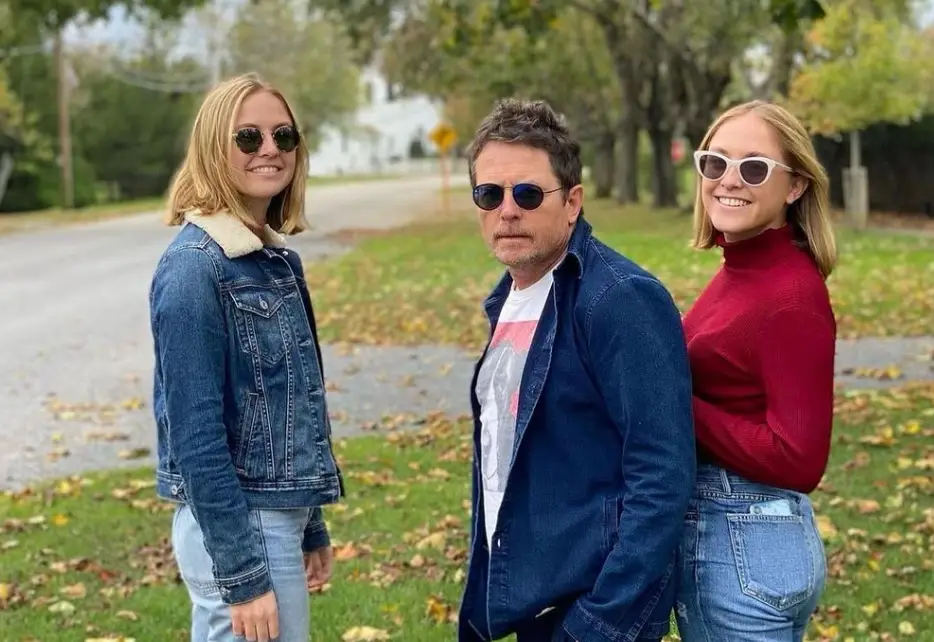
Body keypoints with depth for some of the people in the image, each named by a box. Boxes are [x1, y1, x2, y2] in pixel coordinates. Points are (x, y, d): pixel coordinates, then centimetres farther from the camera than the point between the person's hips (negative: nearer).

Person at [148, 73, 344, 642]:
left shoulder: (278, 258, 8)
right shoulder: (195, 266, -16)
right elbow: (196, 432, -20)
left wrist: (310, 527, 18)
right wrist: (242, 574, -20)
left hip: (276, 515, 8)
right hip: (236, 527, -8)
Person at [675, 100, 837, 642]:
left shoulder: (793, 294, -18)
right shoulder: (738, 272, 7)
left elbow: (797, 459, -22)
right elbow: (725, 396, 7)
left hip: (748, 546, -9)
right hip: (707, 530, 9)